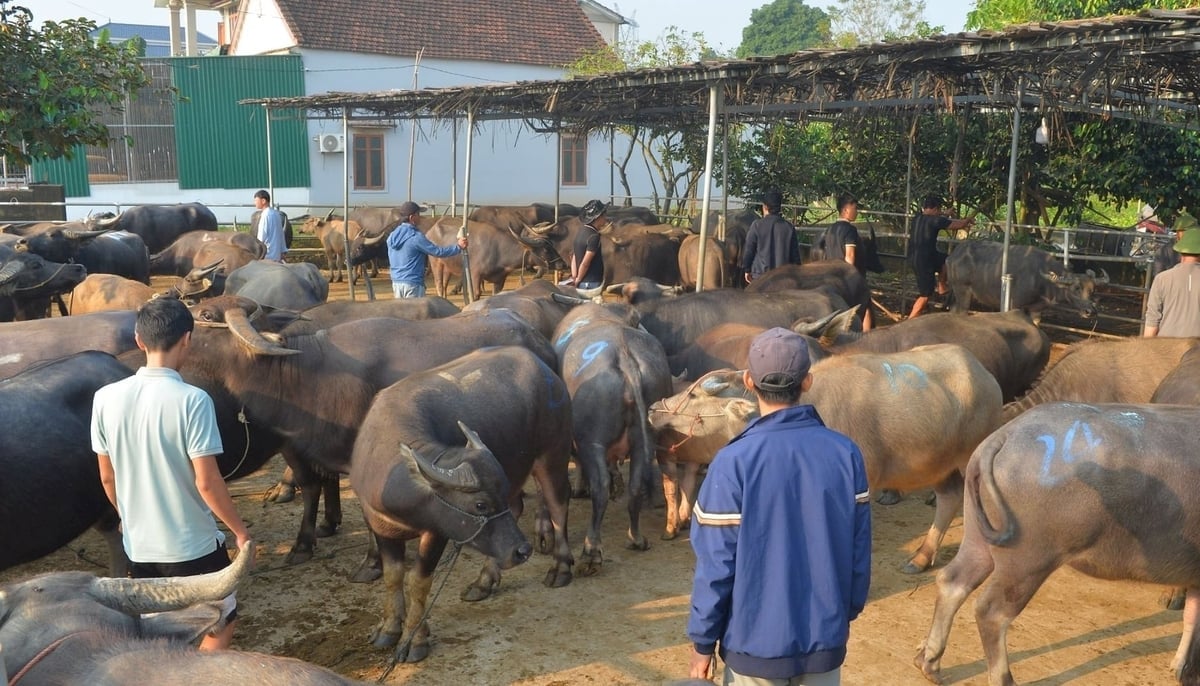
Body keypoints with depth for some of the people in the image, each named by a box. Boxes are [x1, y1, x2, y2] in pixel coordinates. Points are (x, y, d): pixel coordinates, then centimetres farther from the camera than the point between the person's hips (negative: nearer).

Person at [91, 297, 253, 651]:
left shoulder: (106, 398, -5)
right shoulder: (192, 401, -20)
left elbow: (107, 477, 6)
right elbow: (207, 482, -18)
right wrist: (241, 532, -5)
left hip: (137, 545, 5)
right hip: (193, 544, -5)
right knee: (221, 624, 16)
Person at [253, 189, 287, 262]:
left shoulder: (265, 215, -13)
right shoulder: (276, 213, 11)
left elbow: (262, 237, -15)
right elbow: (281, 234, 15)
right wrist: (282, 251, 19)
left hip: (267, 255, -8)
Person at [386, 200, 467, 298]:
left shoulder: (392, 236, 8)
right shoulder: (416, 237, -15)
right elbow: (437, 251, -13)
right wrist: (458, 247, -3)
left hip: (396, 282, 8)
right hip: (413, 283, -8)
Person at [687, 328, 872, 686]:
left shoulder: (733, 462, -18)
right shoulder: (845, 453, -7)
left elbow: (716, 563, -14)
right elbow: (860, 549, 1)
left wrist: (702, 643, -2)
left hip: (756, 642, -3)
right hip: (826, 639, 3)